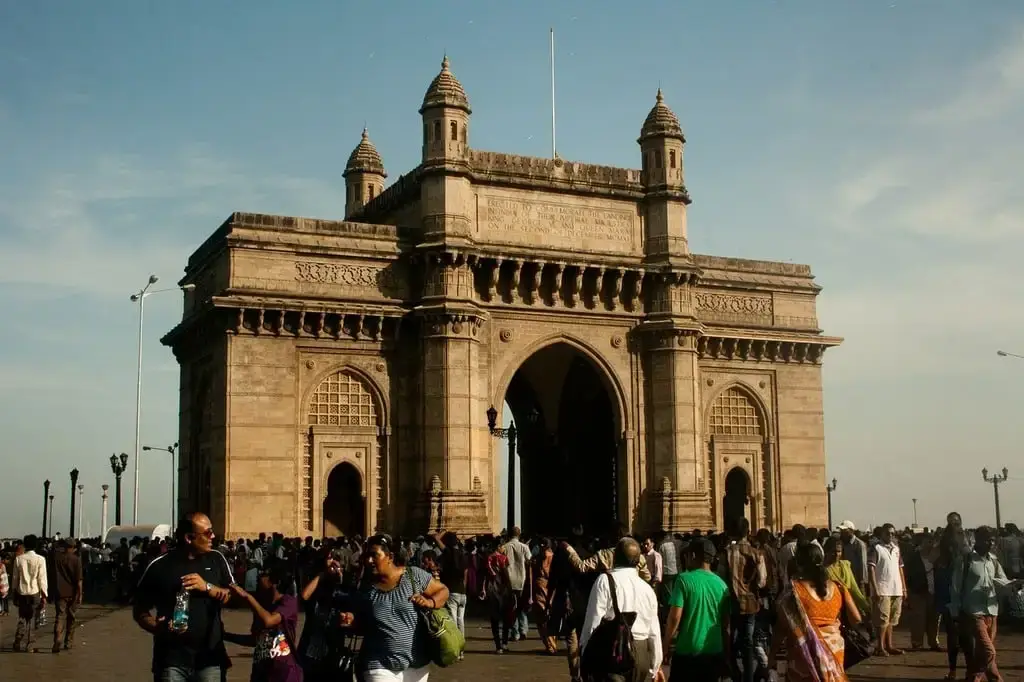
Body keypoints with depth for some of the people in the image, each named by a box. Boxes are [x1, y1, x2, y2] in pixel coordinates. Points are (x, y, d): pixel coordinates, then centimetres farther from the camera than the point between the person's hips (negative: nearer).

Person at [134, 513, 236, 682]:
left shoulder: (216, 559, 6)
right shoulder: (159, 566, -2)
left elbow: (234, 596, 6)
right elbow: (140, 610, 3)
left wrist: (207, 587, -11)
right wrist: (156, 627, -17)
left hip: (209, 657, 2)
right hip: (172, 659, -2)